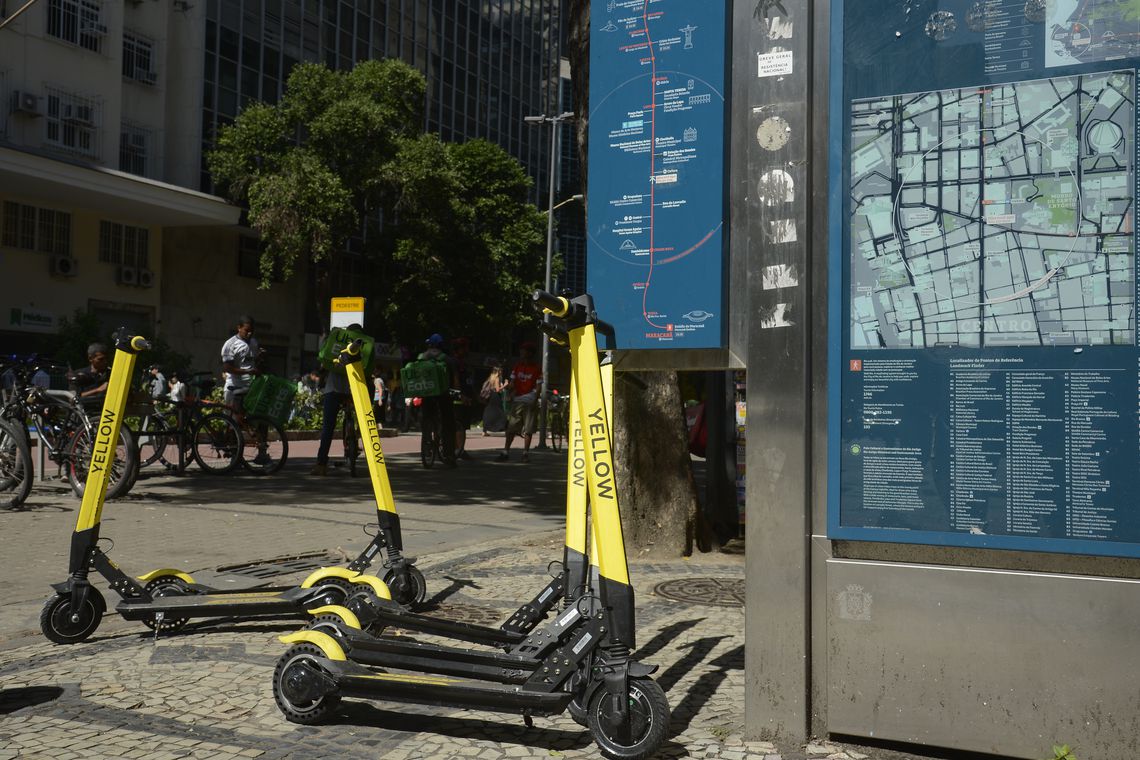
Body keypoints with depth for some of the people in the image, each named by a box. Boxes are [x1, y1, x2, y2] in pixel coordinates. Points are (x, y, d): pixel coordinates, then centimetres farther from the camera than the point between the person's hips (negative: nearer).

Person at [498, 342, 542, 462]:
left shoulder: (536, 368, 1)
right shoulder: (517, 365, 10)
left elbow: (538, 386, -2)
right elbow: (512, 383, 8)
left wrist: (535, 400, -12)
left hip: (530, 401, -3)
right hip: (517, 400, 3)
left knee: (528, 429, -1)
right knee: (511, 428, 0)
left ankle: (526, 453, 7)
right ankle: (505, 452, 3)